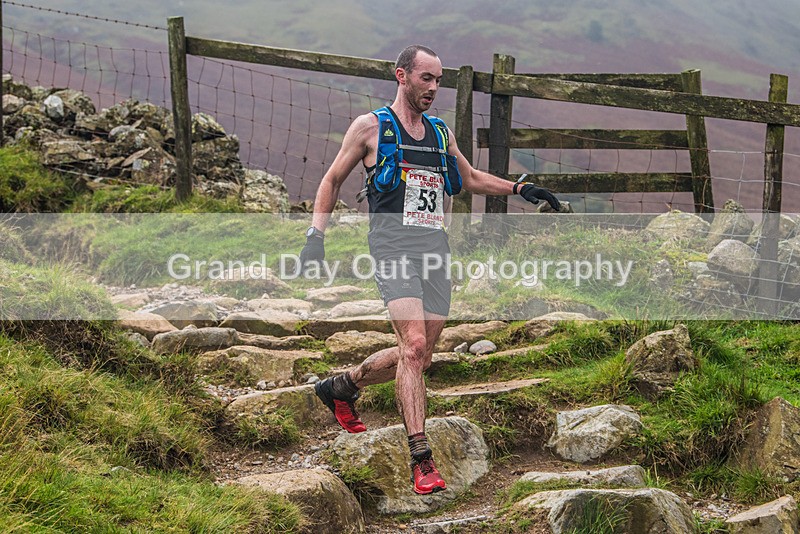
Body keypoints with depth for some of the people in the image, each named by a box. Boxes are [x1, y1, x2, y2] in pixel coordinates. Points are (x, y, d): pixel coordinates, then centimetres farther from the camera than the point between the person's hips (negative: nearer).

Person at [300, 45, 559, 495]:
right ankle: (422, 459, -21)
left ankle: (342, 387, 32)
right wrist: (317, 235, 1)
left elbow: (471, 178, 32)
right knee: (414, 345, -21)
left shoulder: (442, 133, 18)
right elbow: (333, 180, 11)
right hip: (394, 246, -6)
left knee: (419, 357, 6)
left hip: (436, 248, 6)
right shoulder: (370, 127, 4)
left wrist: (520, 189, 20)